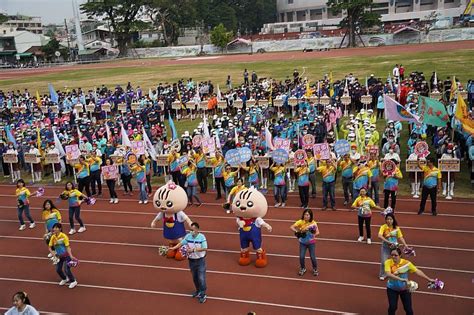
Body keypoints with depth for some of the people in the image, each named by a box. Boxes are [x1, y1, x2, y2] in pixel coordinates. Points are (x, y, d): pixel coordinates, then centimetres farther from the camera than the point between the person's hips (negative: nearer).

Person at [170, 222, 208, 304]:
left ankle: (203, 295, 7)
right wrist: (173, 248, -16)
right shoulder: (188, 236, -6)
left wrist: (193, 250, -25)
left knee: (201, 278, -4)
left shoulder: (202, 237, -17)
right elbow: (181, 243, -2)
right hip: (191, 260, 4)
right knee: (194, 277, 17)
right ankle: (198, 291, 37)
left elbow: (205, 248, -20)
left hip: (200, 260, -4)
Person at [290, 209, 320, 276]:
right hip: (303, 242, 1)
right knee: (301, 257, 1)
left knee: (312, 257, 3)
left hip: (311, 242, -1)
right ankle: (302, 268, 29)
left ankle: (315, 269, 30)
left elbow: (317, 232, -10)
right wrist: (297, 231, -30)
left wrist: (313, 235, -28)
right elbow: (291, 227, -17)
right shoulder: (300, 222, -14)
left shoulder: (313, 223, -14)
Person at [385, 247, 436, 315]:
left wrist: (429, 279, -9)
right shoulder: (388, 262, -20)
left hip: (404, 289, 1)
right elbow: (388, 274, -34)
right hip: (392, 288, -1)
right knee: (392, 307, -3)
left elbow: (417, 271, -9)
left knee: (408, 309, 4)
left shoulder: (406, 263, -16)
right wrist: (401, 279, -45)